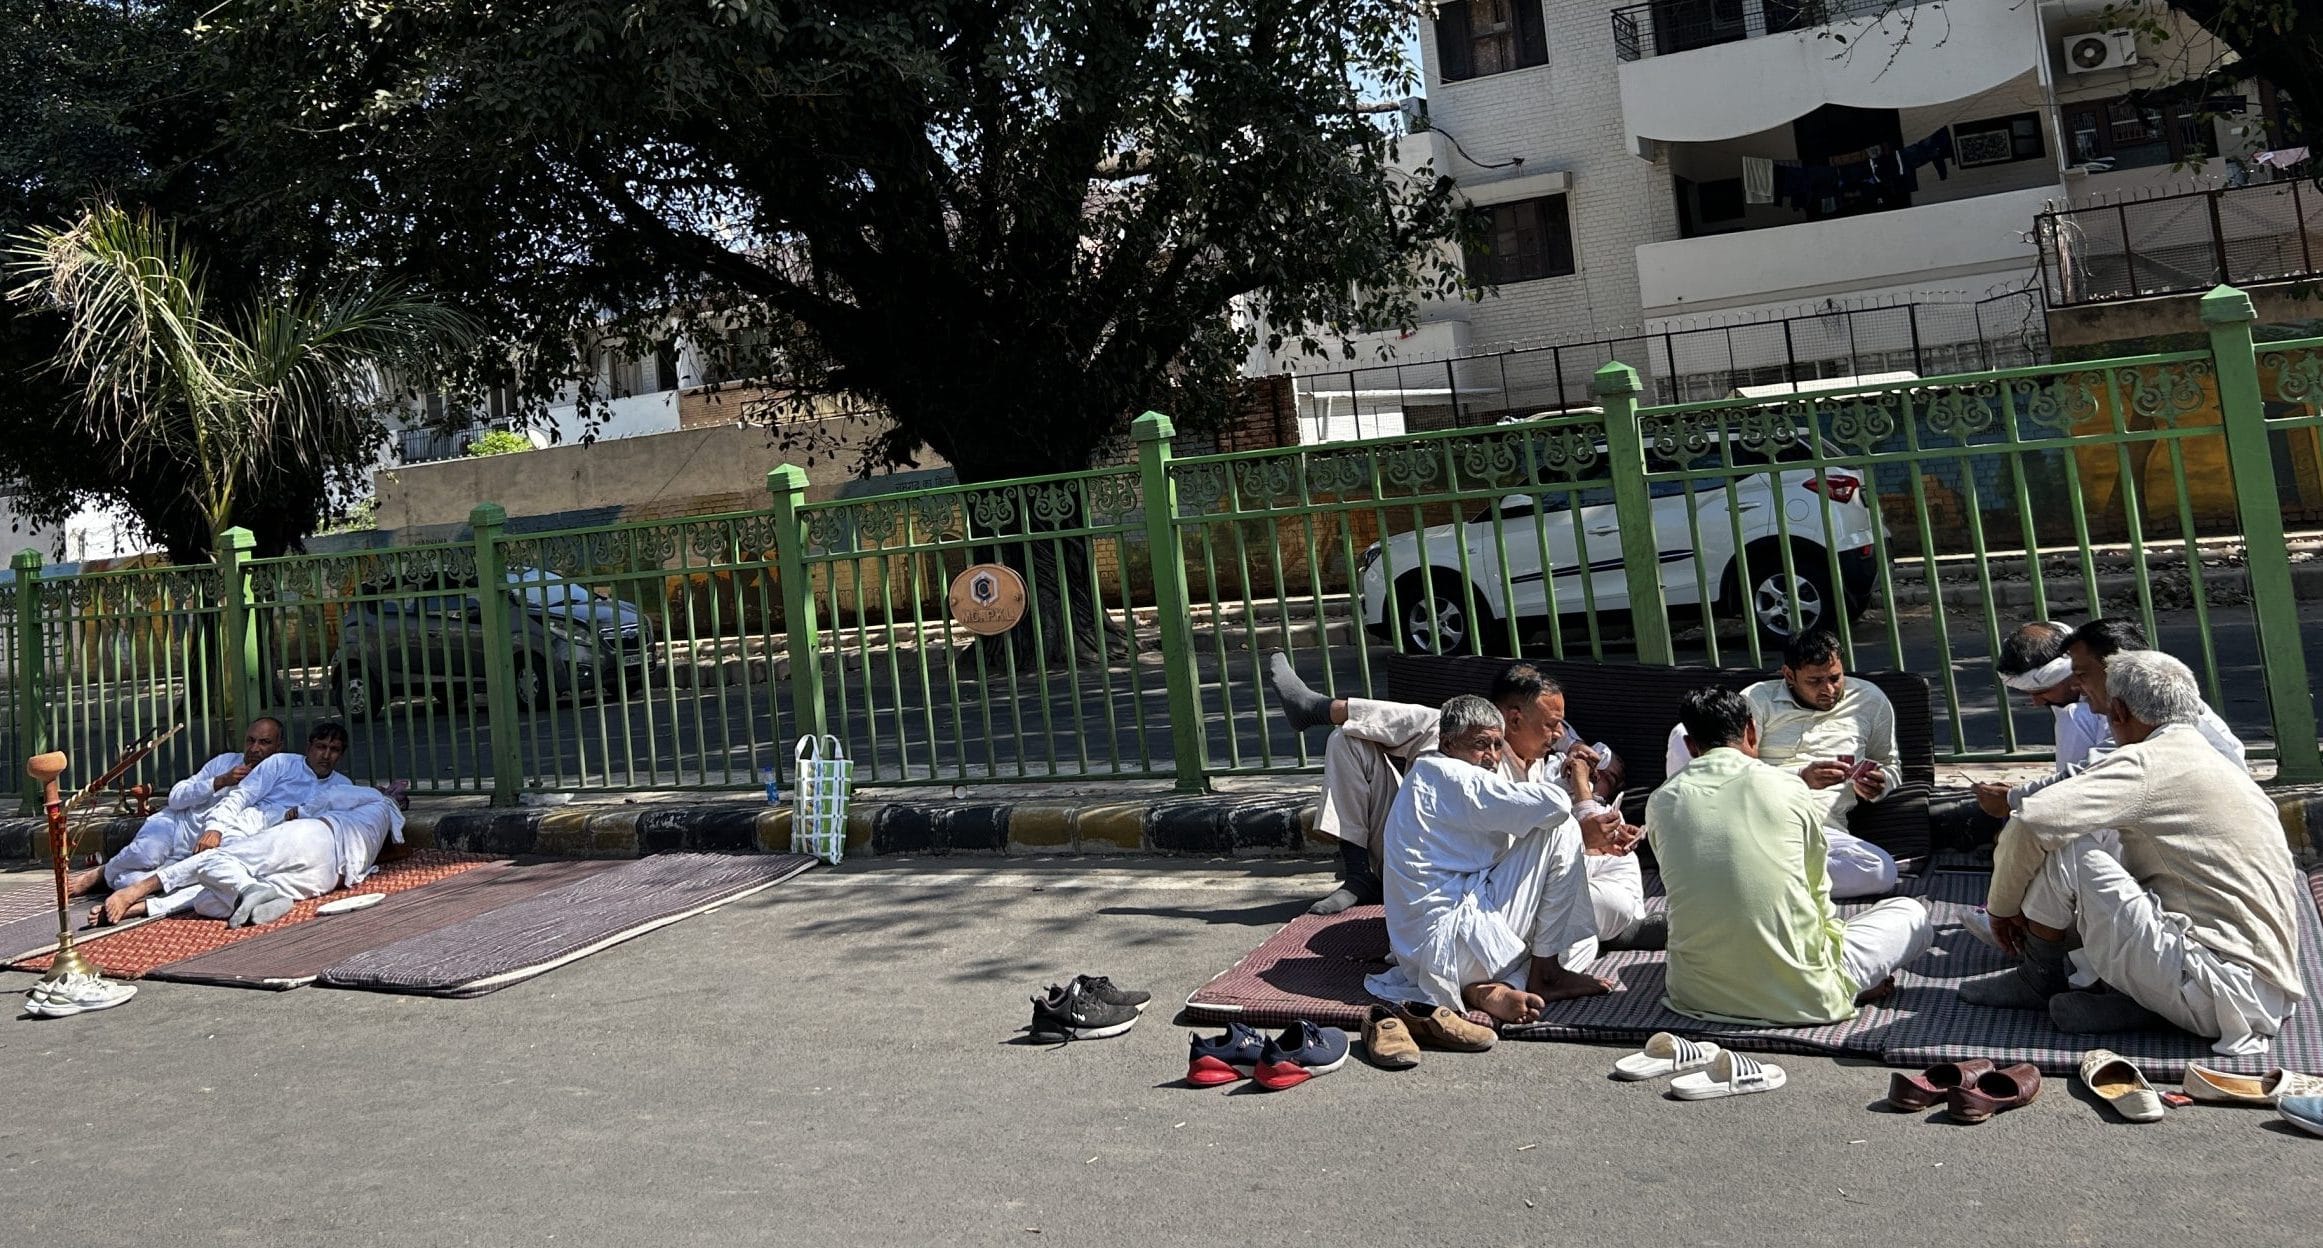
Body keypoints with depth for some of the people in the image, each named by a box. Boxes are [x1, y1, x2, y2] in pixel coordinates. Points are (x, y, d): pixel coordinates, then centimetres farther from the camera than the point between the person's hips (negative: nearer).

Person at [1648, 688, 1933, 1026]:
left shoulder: (1661, 801, 2)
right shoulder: (1787, 786, -3)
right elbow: (1818, 893, 8)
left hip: (1697, 994, 2)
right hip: (1798, 997, -2)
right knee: (1910, 912, 21)